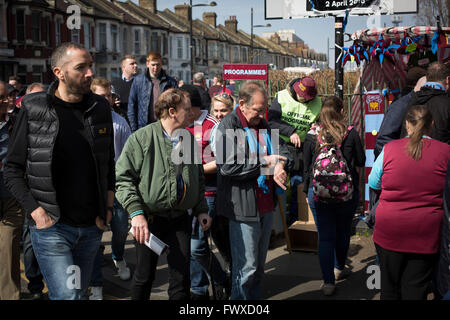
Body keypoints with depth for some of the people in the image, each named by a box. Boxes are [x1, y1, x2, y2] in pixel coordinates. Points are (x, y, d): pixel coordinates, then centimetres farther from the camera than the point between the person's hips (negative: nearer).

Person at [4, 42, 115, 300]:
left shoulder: (100, 108, 5)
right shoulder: (33, 109, -6)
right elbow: (13, 169, -2)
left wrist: (108, 206, 5)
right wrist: (36, 212, -11)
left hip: (92, 227, 4)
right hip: (51, 227, -4)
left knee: (80, 292, 15)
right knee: (67, 295, -10)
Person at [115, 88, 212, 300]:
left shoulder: (190, 140, 10)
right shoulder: (142, 138, -8)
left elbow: (199, 179, 20)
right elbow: (123, 178, -10)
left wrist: (201, 210, 11)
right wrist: (136, 213, -18)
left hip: (180, 219, 4)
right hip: (148, 219, -4)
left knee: (181, 276, 5)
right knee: (144, 275, 10)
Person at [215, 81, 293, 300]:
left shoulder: (263, 125, 13)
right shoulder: (228, 126, -11)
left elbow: (283, 150, 17)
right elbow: (228, 166, -21)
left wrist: (279, 165, -8)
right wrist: (265, 163, -14)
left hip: (266, 205, 8)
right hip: (243, 207, -8)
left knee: (259, 265, 16)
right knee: (246, 267, -4)